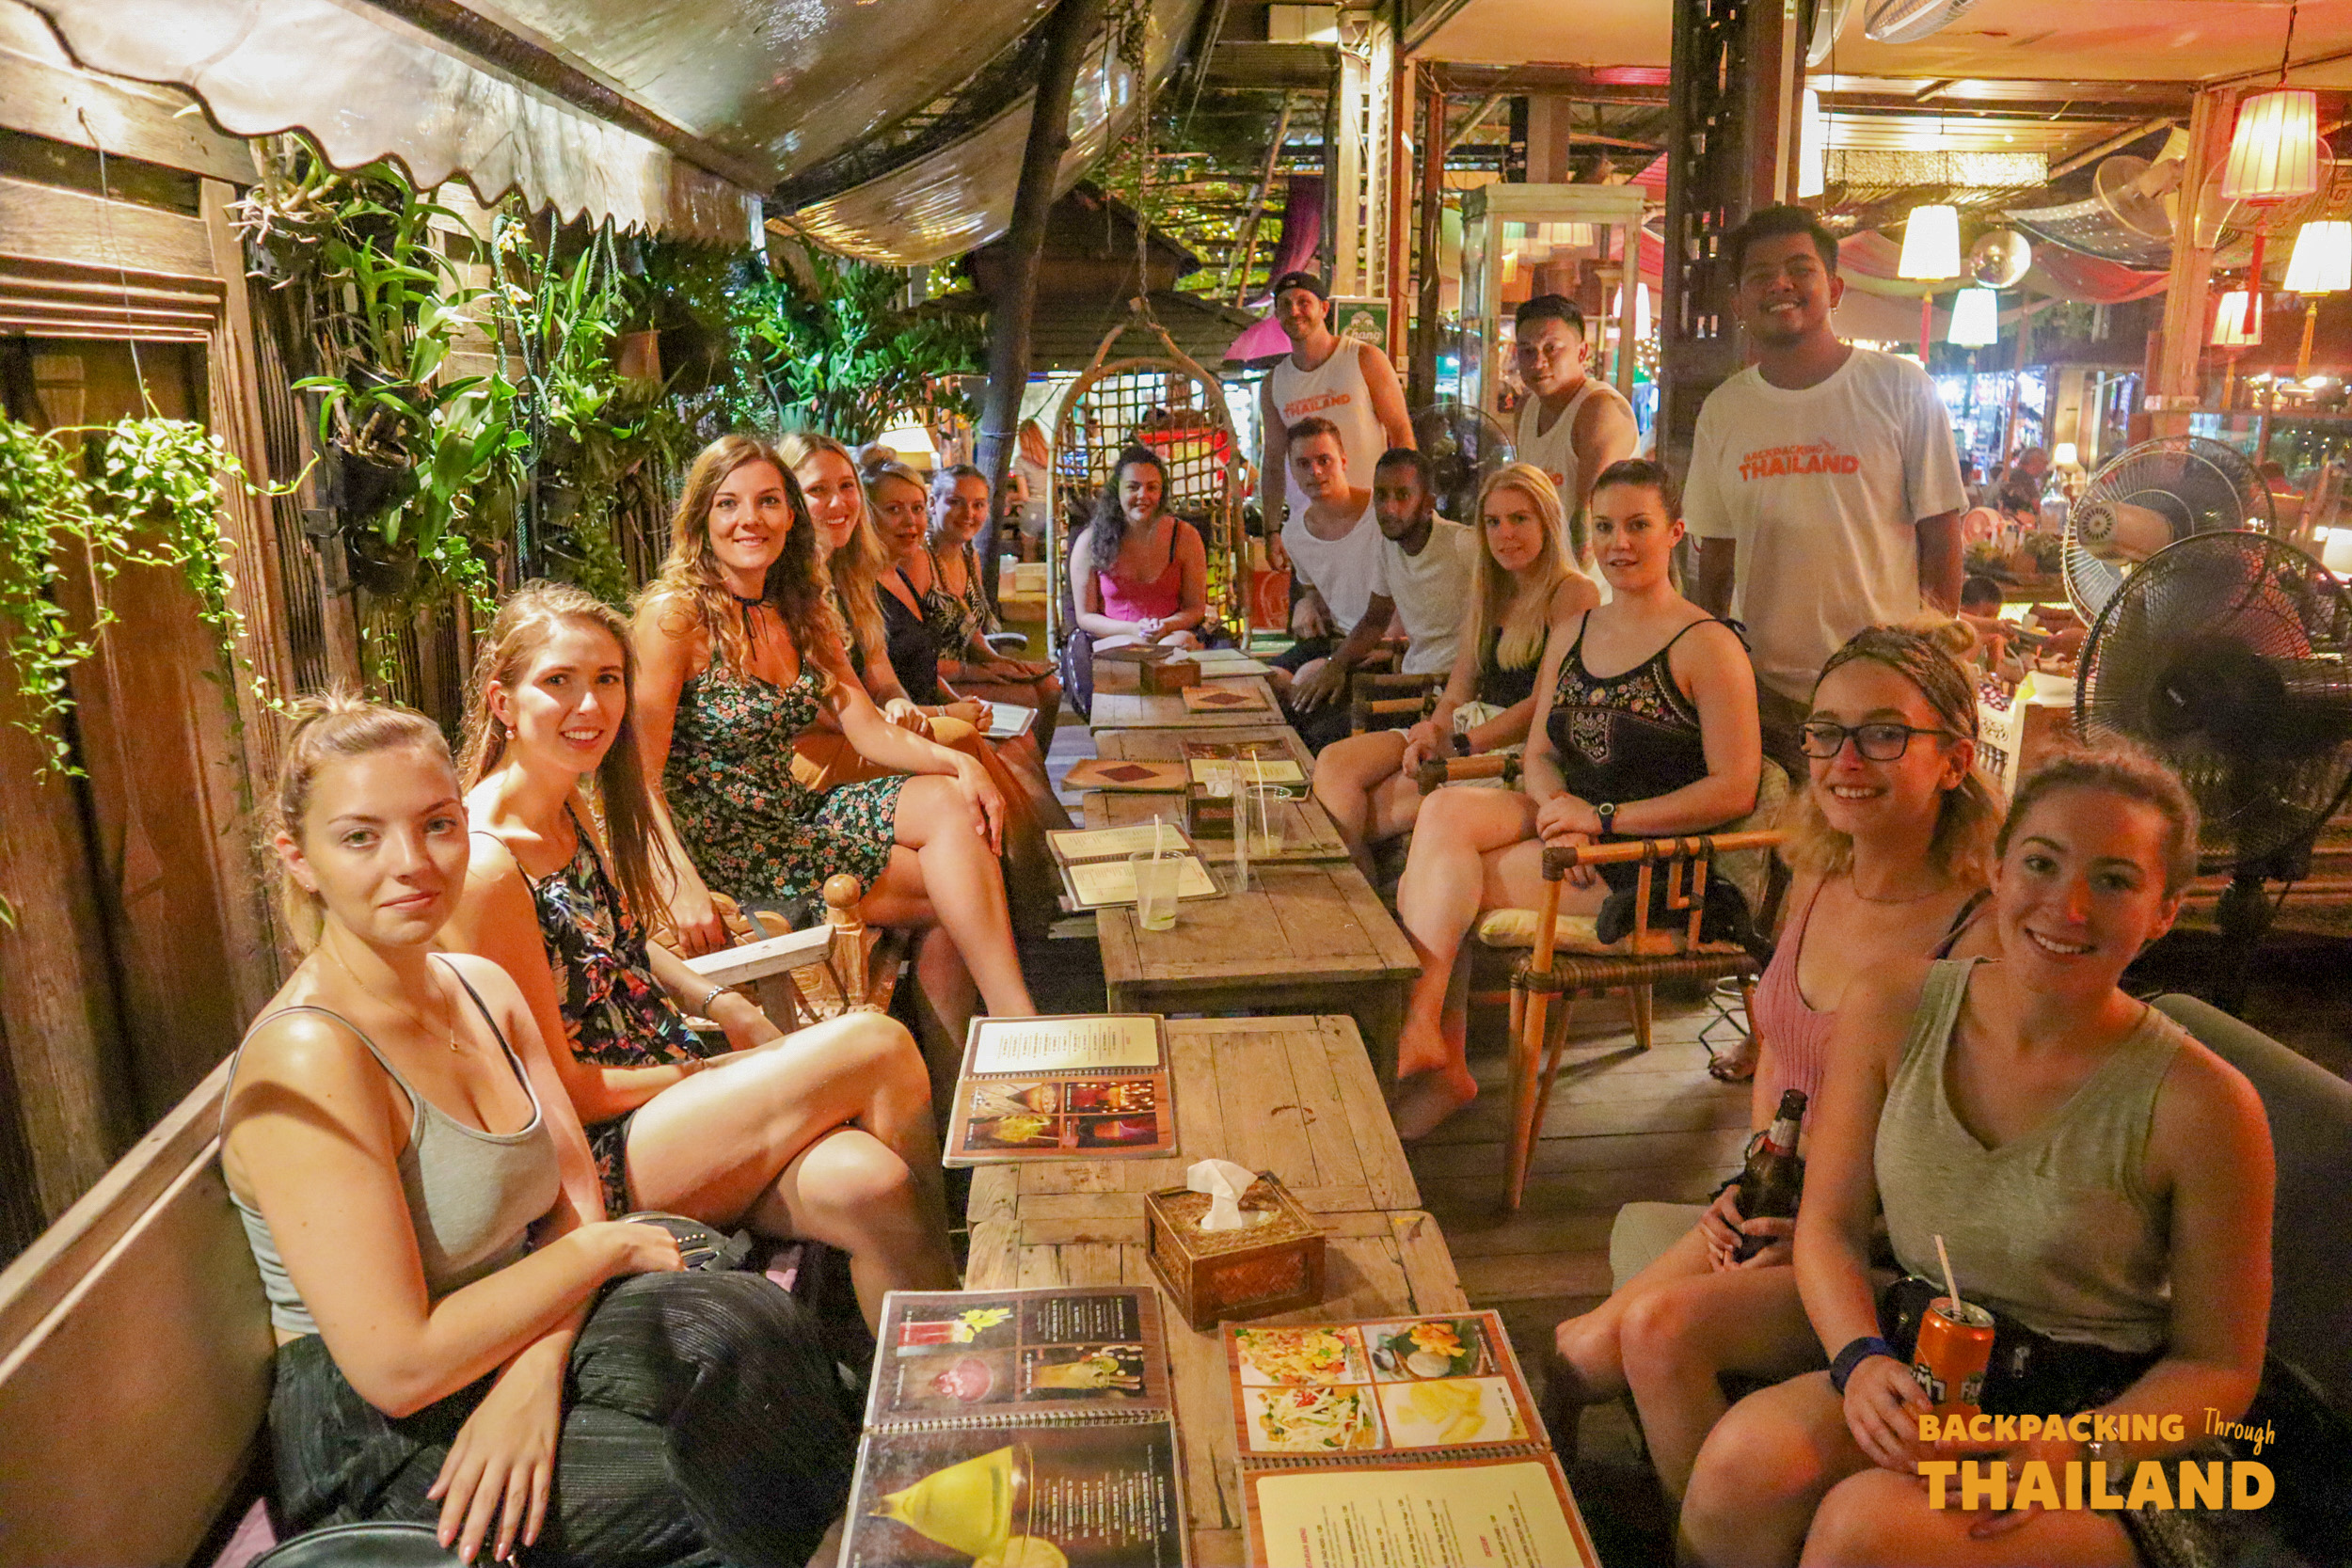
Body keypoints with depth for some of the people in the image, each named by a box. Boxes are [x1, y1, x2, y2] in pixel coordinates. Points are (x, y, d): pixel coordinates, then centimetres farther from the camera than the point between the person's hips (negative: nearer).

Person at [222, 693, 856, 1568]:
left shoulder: (483, 988, 4)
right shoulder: (306, 1058, -22)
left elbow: (576, 1198, -1)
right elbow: (398, 1365, -25)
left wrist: (534, 1372, -19)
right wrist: (602, 1249, -14)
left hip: (509, 1350, 7)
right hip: (379, 1449, -6)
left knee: (759, 1331, -16)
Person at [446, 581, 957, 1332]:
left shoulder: (572, 805, 8)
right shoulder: (486, 867, -19)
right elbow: (562, 1088, -14)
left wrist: (721, 1003, 9)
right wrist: (721, 1073, -7)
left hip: (671, 1078, 7)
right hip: (602, 1157, -7)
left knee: (864, 1183, -25)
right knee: (877, 1043, -23)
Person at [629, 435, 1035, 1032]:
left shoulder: (805, 613, 10)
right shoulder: (675, 614, -12)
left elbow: (870, 731, 4)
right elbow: (642, 775, -16)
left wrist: (960, 763, -14)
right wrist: (684, 886, -27)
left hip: (792, 815, 7)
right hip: (722, 846, -7)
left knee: (953, 802, -17)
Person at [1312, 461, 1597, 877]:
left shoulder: (1574, 593, -4)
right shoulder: (1489, 594, 20)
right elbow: (1458, 692, 15)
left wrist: (1458, 744, -16)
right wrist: (1433, 732, -7)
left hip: (1519, 748, -8)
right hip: (1465, 727, 8)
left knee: (1371, 806, -23)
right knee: (1334, 765, -14)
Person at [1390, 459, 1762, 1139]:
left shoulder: (1707, 645, -8)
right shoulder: (1572, 633, 15)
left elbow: (1736, 790, -13)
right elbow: (1538, 753, 13)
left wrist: (1603, 818, -16)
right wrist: (1557, 807, -11)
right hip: (1569, 822, 7)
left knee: (1431, 892, -22)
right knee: (1444, 811, -23)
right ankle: (1432, 1047, -22)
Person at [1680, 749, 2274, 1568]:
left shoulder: (2200, 1106, -15)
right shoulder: (1890, 1008, -6)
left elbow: (2219, 1365, -3)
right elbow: (1829, 1226, 1)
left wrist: (2079, 1448, -20)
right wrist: (1861, 1362, -18)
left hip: (2094, 1416, -2)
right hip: (1913, 1371, 3)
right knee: (1745, 1460, -28)